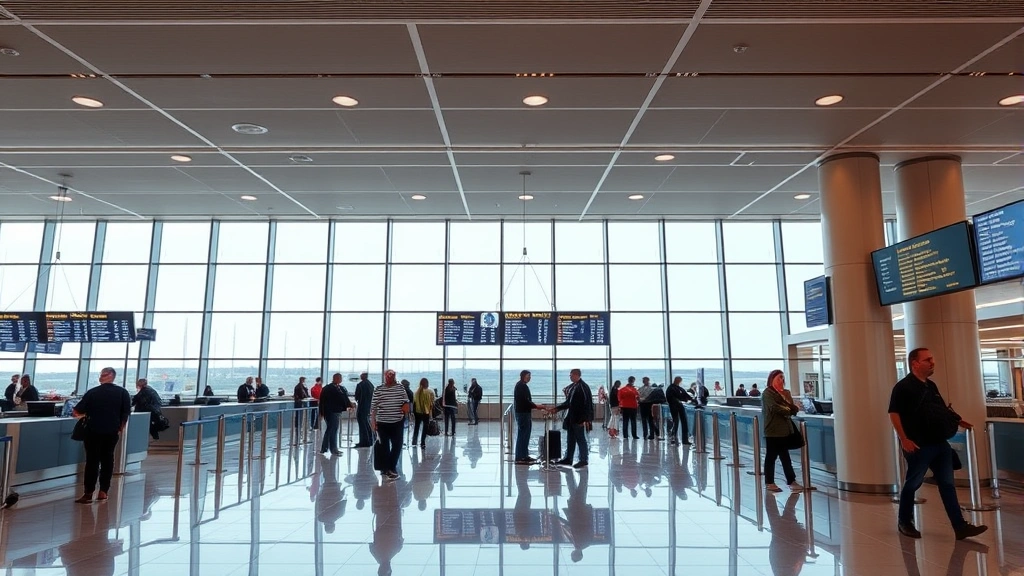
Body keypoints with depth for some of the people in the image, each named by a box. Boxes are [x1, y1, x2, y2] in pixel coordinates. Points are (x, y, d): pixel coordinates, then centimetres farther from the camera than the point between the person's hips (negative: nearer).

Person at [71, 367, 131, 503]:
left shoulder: (93, 392, -5)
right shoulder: (122, 392, -2)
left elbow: (77, 411, -2)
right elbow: (126, 412, -1)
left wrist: (84, 414, 21)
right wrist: (121, 427, 12)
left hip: (93, 431, -2)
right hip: (112, 431, 2)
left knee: (92, 460, 1)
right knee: (107, 459, 11)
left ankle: (88, 493, 0)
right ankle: (103, 491, 11)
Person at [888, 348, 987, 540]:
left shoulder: (931, 386, 13)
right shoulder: (903, 387, -14)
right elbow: (894, 414, -18)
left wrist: (957, 420, 9)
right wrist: (904, 439, -23)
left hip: (940, 443, 8)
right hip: (918, 446, -8)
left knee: (947, 485, 7)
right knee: (912, 484, 5)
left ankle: (960, 526, 10)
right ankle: (904, 522, 19)